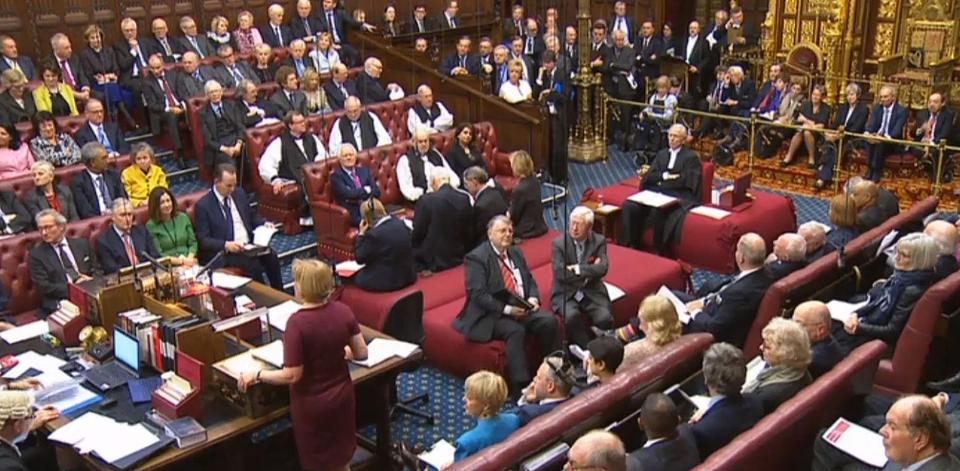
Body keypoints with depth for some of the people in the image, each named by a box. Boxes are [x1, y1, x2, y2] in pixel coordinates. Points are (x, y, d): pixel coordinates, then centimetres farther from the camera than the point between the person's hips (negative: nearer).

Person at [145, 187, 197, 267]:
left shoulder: (183, 217, 11)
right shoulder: (151, 225, 0)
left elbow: (193, 243, 11)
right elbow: (157, 255, -3)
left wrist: (189, 258, -8)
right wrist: (181, 261, -12)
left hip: (189, 263, 3)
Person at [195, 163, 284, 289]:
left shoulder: (240, 194, 11)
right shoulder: (203, 205, -6)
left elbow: (252, 217, 23)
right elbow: (203, 239, -9)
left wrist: (264, 223, 1)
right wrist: (226, 245, -25)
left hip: (250, 245, 5)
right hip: (224, 252, -5)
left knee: (271, 257, -23)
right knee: (253, 265, -31)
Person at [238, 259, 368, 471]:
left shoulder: (297, 323, -26)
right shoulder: (343, 311, -12)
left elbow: (292, 375, -22)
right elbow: (362, 354, -4)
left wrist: (256, 374, -8)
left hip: (312, 404, -4)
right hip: (342, 395, 5)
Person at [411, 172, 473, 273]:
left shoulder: (427, 200, -18)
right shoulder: (465, 199, -4)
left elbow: (417, 232, -9)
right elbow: (469, 232, 5)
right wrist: (464, 253, 19)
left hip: (433, 261, -6)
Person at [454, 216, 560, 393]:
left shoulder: (516, 253, 15)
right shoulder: (476, 258, -9)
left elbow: (530, 281, 19)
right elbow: (478, 295, -17)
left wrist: (533, 298, -4)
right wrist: (507, 309, -24)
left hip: (521, 309, 7)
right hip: (490, 315, -6)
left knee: (549, 321, -17)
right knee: (516, 331, -32)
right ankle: (521, 387, -28)